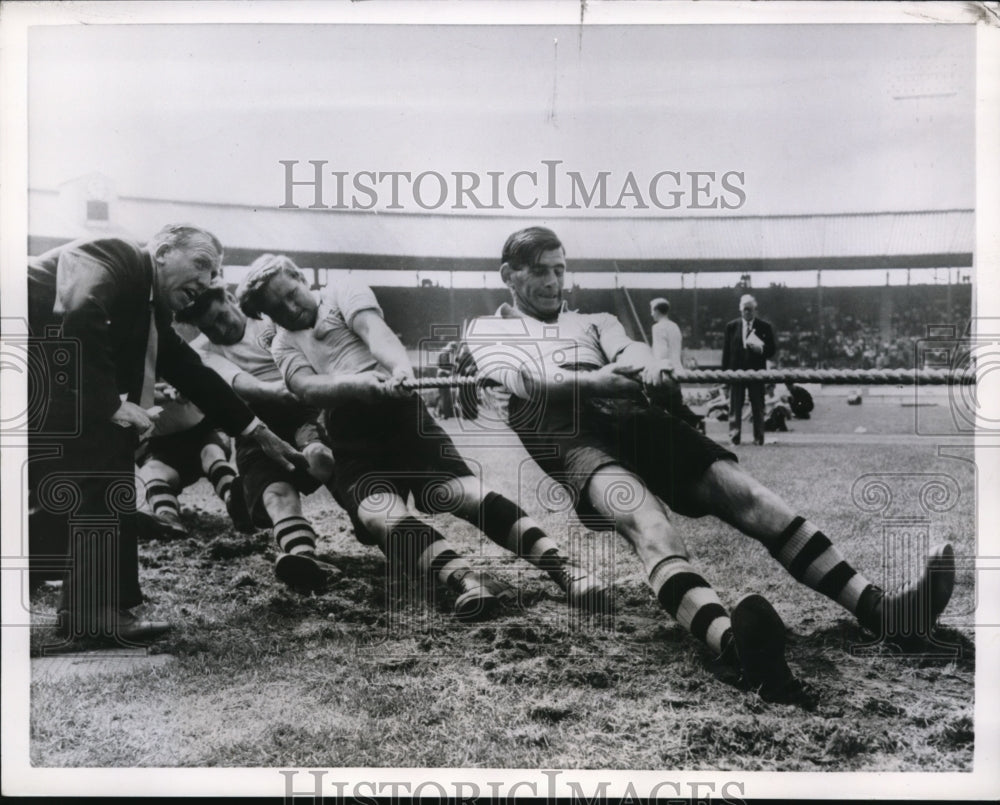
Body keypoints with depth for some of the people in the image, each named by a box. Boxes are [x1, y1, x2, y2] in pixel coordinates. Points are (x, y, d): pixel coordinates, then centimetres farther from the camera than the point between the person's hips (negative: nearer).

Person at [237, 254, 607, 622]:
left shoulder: (342, 293, 17)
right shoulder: (283, 345, 26)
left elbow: (375, 331, -5)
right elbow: (306, 388, 3)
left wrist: (401, 367, -28)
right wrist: (355, 383, -19)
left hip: (394, 409, -2)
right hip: (347, 442, 3)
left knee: (461, 490, -24)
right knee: (379, 514, -29)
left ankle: (560, 565, -33)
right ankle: (463, 579, -47)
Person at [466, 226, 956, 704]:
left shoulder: (593, 321, 37)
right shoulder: (486, 331, 24)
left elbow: (628, 348, 14)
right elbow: (515, 379, 1)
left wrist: (646, 363, -14)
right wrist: (593, 381, -16)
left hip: (635, 419, 5)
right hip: (566, 436, -5)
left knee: (741, 490, -19)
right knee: (645, 518, -37)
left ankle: (878, 609, -30)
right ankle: (733, 643, -63)